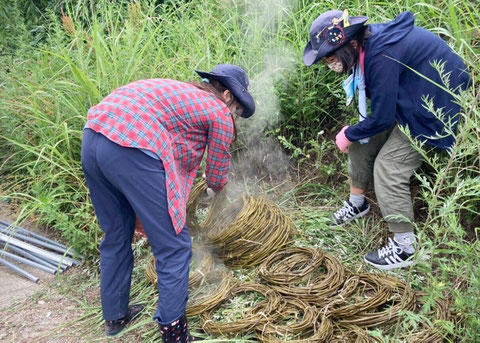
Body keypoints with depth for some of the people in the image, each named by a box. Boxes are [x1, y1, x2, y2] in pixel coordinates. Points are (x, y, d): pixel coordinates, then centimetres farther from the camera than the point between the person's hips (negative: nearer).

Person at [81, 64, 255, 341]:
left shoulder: (179, 91, 30)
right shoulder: (220, 113, 10)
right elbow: (216, 180, 20)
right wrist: (215, 186, 42)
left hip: (92, 140, 9)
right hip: (133, 151, -9)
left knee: (116, 237, 25)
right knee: (174, 248, 6)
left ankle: (115, 316, 41)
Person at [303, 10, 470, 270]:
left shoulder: (381, 56, -33)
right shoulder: (370, 41, -5)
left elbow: (382, 118, -25)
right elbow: (379, 96, 8)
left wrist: (349, 135, -9)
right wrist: (353, 133, 1)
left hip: (433, 109, -9)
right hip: (406, 99, 9)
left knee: (388, 168, -12)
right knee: (361, 143, 9)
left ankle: (404, 248, -1)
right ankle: (357, 203, 31)